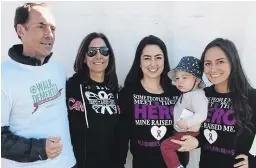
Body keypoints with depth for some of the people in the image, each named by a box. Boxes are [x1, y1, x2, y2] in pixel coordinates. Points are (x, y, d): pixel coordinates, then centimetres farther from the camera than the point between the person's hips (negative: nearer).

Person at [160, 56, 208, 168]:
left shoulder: (197, 95, -23)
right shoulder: (185, 94, 7)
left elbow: (202, 115, -35)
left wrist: (187, 123, -37)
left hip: (189, 133, -10)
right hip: (182, 132, 10)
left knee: (165, 146, -14)